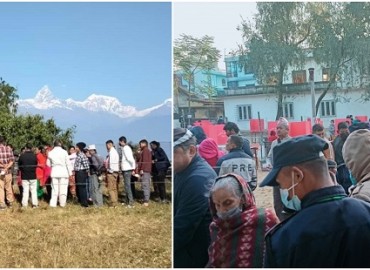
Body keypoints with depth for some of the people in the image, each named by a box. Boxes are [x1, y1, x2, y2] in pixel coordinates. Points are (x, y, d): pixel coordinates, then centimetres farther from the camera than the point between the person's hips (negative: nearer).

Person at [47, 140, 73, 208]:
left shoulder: (50, 153, 2)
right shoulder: (64, 152, -8)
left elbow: (48, 164, 10)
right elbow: (68, 163, -5)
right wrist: (70, 172, 0)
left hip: (54, 172, 3)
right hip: (63, 172, -3)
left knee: (54, 189, 8)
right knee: (63, 189, 4)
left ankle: (53, 203, 6)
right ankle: (62, 203, 8)